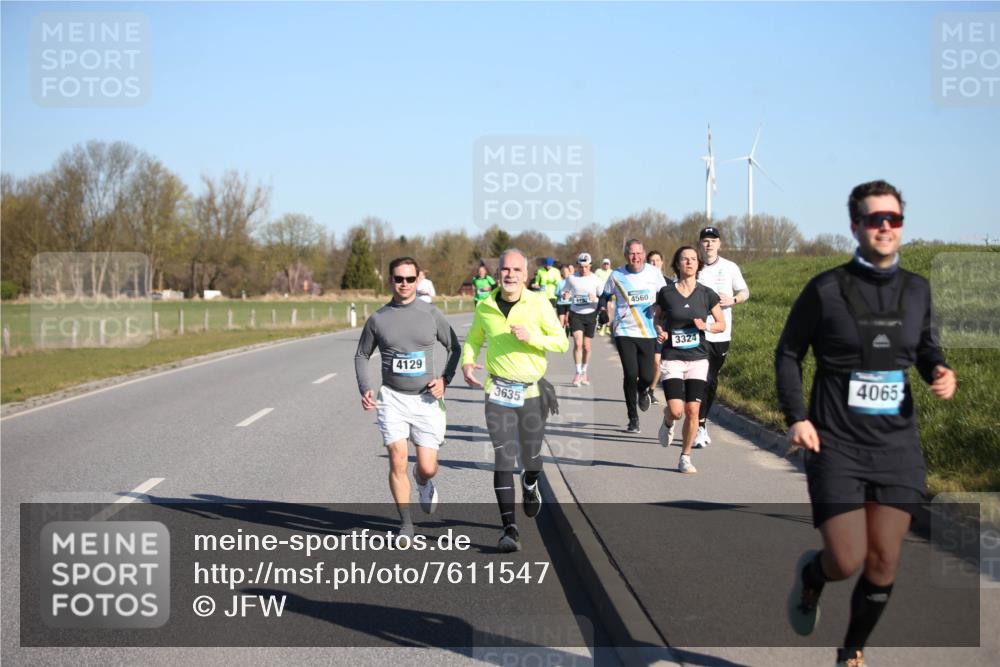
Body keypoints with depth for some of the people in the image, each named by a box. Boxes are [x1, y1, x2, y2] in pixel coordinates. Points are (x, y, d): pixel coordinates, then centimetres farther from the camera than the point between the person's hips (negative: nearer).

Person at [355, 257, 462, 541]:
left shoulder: (432, 315, 0)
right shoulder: (377, 319, 1)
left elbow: (455, 349, 12)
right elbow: (362, 355, 12)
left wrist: (445, 379, -3)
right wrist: (364, 389, -3)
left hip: (426, 399, 0)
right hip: (392, 398, 0)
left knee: (428, 468, -2)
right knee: (397, 462, -10)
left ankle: (423, 481, 37)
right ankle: (405, 523, 6)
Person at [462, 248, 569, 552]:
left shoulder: (539, 304, -5)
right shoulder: (484, 307, 1)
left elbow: (561, 342, -3)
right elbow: (473, 339, 18)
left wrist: (531, 337, -19)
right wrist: (466, 362, -2)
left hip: (532, 390, 0)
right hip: (499, 391, 0)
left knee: (531, 456, 11)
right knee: (503, 459, -9)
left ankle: (530, 485, 50)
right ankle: (510, 529, -7)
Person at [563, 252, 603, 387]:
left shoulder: (596, 280, -2)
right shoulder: (571, 278, 0)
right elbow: (565, 293, 12)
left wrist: (595, 299, -20)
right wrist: (565, 296, -12)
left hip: (590, 315, 0)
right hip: (575, 314, 0)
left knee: (586, 346, 7)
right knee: (578, 343, -15)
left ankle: (584, 373, 26)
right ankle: (578, 373, -9)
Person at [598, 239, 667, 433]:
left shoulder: (654, 273, 1)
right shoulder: (616, 275, -1)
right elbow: (605, 296, 14)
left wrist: (659, 305, -4)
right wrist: (603, 311, -3)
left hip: (648, 332, 1)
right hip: (624, 332, -1)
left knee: (647, 377, -4)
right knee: (630, 374, -10)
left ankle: (643, 391, 37)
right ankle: (633, 419, 5)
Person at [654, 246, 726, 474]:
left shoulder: (706, 294, 0)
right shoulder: (666, 293, -2)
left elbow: (722, 323, 9)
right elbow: (657, 318, 15)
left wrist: (706, 326, -11)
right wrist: (660, 331, -6)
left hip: (698, 359, 1)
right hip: (672, 359, -1)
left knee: (692, 410, -3)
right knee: (676, 411, -13)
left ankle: (685, 457, 14)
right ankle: (668, 422, 26)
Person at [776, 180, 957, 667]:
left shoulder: (916, 290, 5)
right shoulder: (826, 289, -6)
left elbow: (927, 348, 18)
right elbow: (788, 353, 3)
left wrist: (940, 372, -5)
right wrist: (796, 417, -8)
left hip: (897, 444, 4)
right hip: (837, 444, -4)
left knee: (883, 564, 5)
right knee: (847, 562, -9)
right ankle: (809, 575, 28)